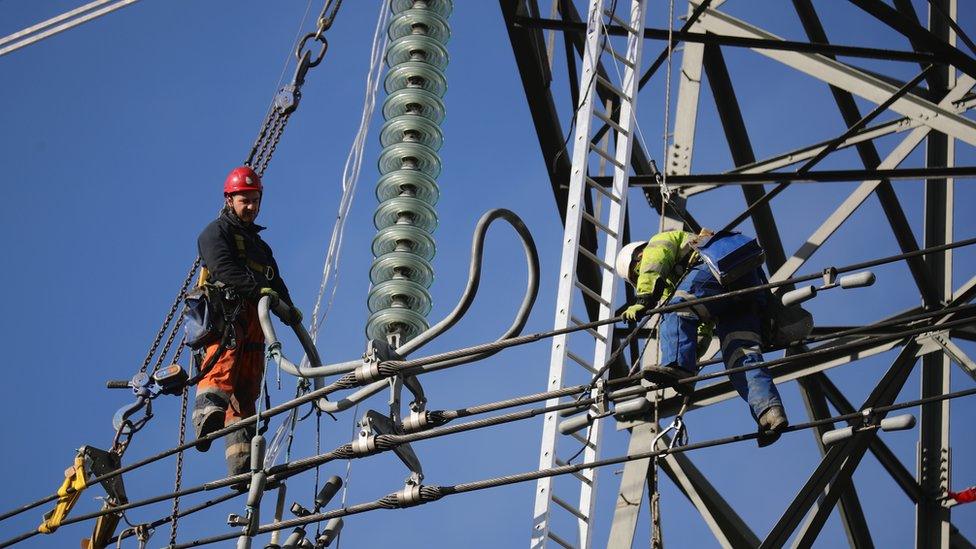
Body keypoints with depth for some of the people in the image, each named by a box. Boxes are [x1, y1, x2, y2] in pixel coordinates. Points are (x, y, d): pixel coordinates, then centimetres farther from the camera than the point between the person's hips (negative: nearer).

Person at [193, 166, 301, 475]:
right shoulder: (216, 232, 10)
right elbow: (225, 268, -11)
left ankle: (242, 464, -9)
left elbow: (276, 284, 24)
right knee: (225, 357, -37)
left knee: (246, 394, -2)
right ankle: (209, 409, -61)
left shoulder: (260, 246, 36)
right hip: (224, 311, -7)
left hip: (252, 322, 7)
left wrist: (289, 309, 1)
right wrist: (257, 288, -26)